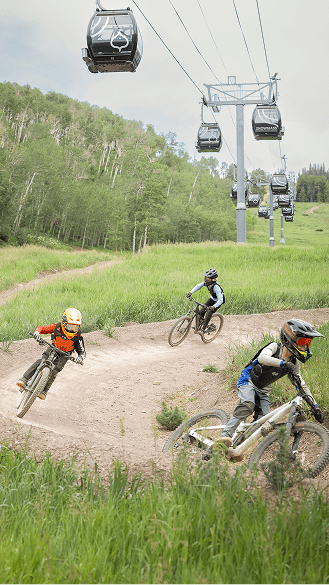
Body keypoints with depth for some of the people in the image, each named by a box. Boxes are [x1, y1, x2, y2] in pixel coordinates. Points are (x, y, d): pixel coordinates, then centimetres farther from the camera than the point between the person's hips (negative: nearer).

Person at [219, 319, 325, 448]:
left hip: (263, 390, 6)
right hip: (248, 382, -6)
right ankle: (226, 435, -40)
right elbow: (263, 357, -43)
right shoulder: (275, 347, -21)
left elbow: (301, 385, 2)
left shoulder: (294, 364, -5)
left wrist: (315, 406, -3)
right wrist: (283, 363, -54)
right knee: (248, 406, -33)